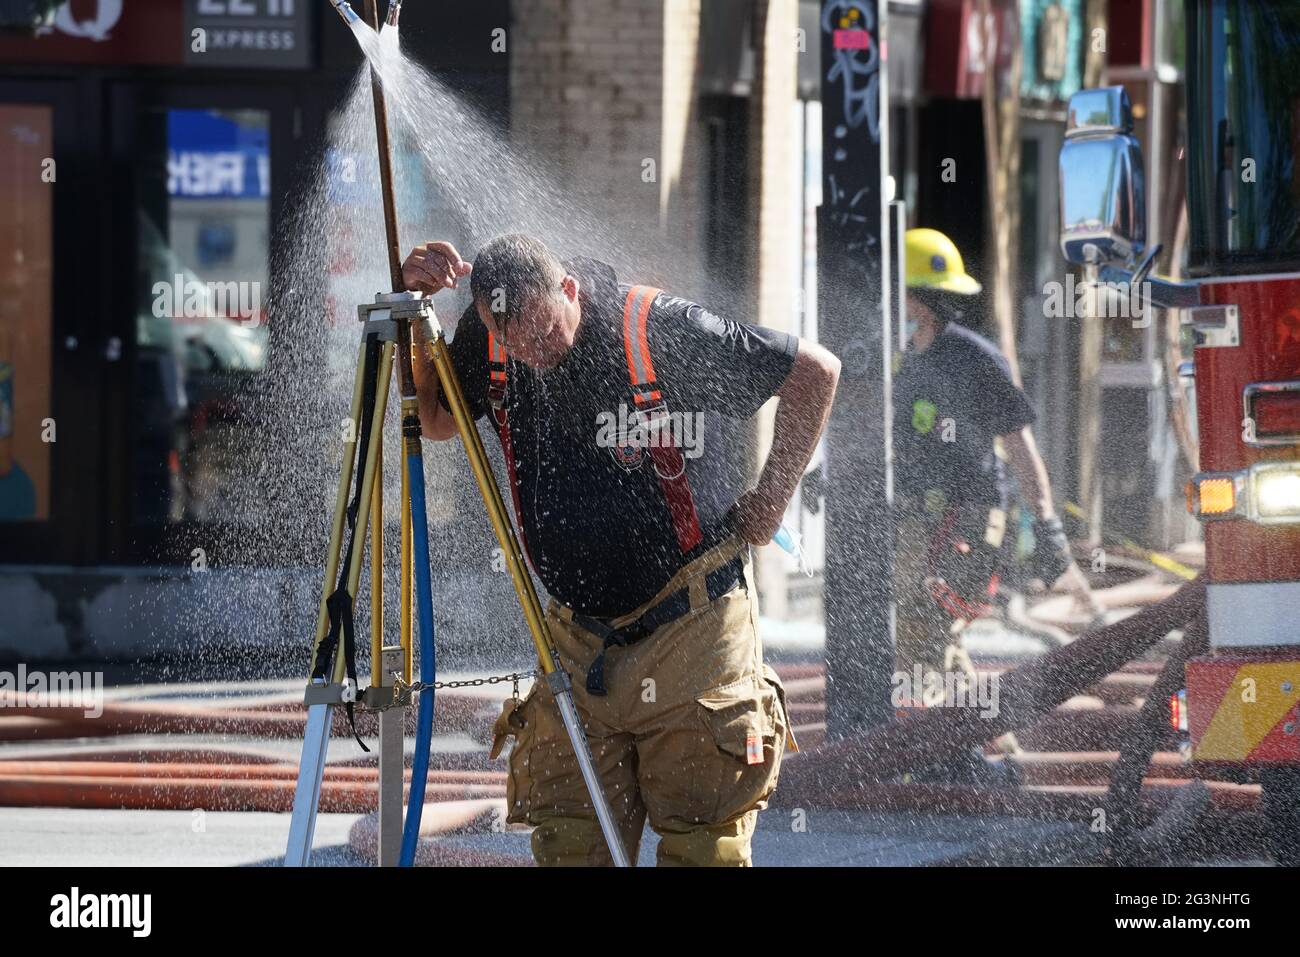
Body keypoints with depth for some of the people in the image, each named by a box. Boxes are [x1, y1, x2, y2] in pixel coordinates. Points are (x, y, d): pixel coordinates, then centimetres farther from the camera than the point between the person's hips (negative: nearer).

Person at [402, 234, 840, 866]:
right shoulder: (488, 340, -3)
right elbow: (435, 421, 15)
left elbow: (815, 372, -5)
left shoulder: (661, 331, -16)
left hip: (692, 629, -4)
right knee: (568, 846, -4)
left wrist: (772, 497, -1)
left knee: (702, 847, -6)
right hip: (577, 640, 4)